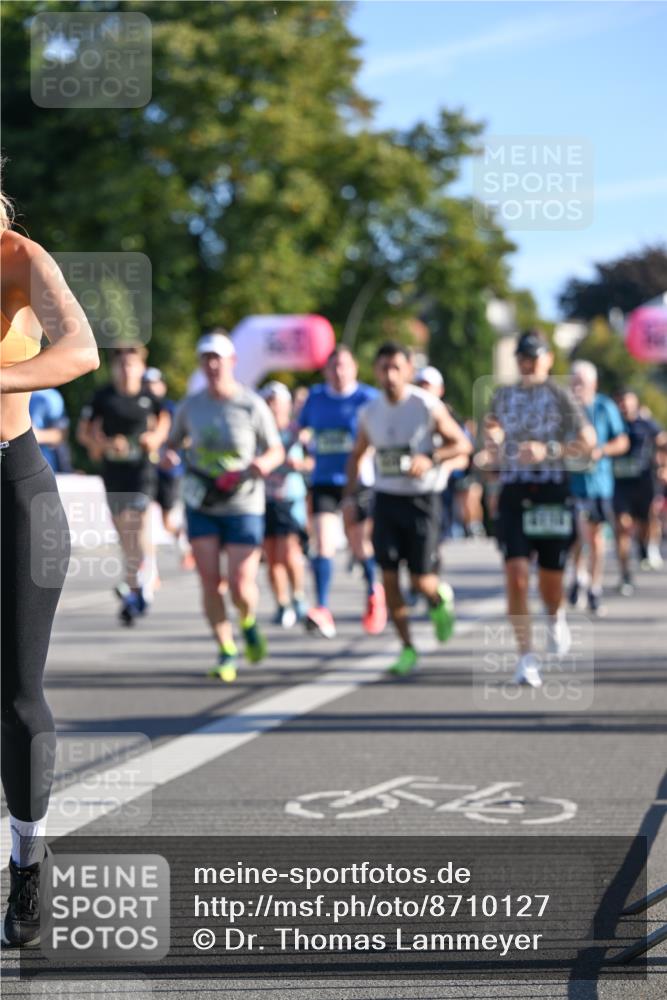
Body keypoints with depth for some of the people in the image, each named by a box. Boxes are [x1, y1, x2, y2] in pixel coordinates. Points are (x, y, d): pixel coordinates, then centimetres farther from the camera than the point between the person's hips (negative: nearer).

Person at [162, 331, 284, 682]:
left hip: (243, 506, -2)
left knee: (241, 588, -8)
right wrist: (168, 454, -9)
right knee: (210, 581, -7)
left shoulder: (252, 405, -6)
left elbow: (276, 449, 3)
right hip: (201, 506, 2)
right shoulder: (190, 405, 2)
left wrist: (265, 463, -20)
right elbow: (174, 441, 15)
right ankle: (226, 652, 7)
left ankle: (248, 622, 27)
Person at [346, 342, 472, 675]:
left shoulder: (428, 406, -9)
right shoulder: (370, 413, 4)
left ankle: (441, 598, 32)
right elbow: (357, 455, 18)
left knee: (421, 579, -5)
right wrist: (349, 494, 8)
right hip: (385, 498, 3)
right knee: (389, 576, -3)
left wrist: (430, 459, -21)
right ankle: (407, 648, 8)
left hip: (422, 499, -3)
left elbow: (463, 444, -5)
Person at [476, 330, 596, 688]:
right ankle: (526, 656, -9)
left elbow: (587, 444, -6)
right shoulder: (503, 396, 11)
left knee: (550, 579, 5)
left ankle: (556, 619, 41)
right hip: (513, 493, 2)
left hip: (552, 492, -2)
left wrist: (548, 450, -18)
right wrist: (487, 455, -2)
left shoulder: (559, 395, 0)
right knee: (516, 574, -14)